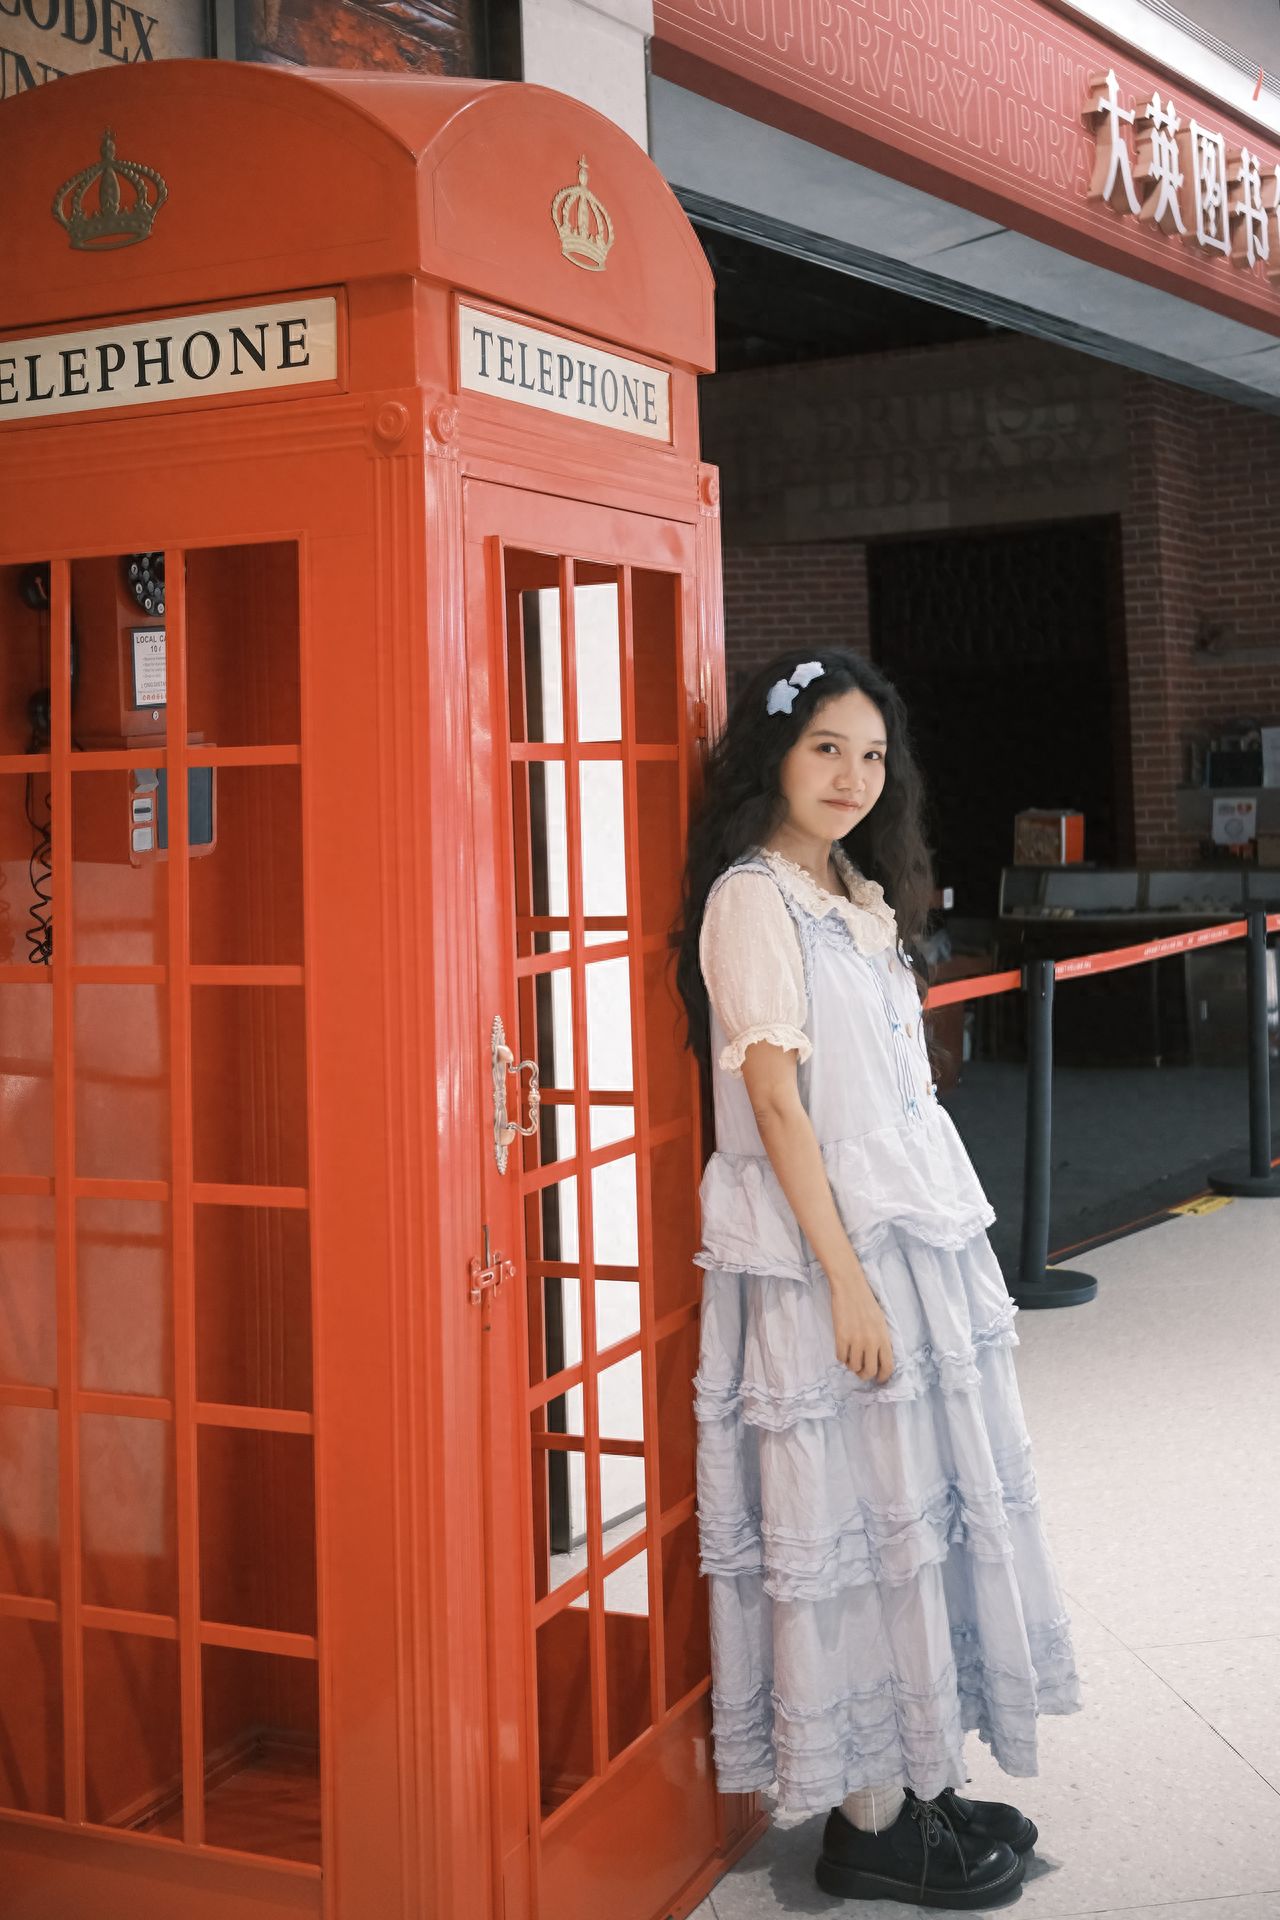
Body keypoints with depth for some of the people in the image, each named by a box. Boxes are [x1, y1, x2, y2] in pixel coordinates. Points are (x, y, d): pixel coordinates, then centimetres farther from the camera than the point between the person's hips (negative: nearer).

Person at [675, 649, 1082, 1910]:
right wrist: (846, 1281, -20)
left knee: (926, 1508, 14)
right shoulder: (753, 900, -12)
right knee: (855, 1523, -1)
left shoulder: (863, 896, 15)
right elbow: (777, 1101, -17)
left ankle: (917, 1780, 27)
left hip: (919, 1236, 9)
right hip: (827, 1253, -9)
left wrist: (935, 1252, 14)